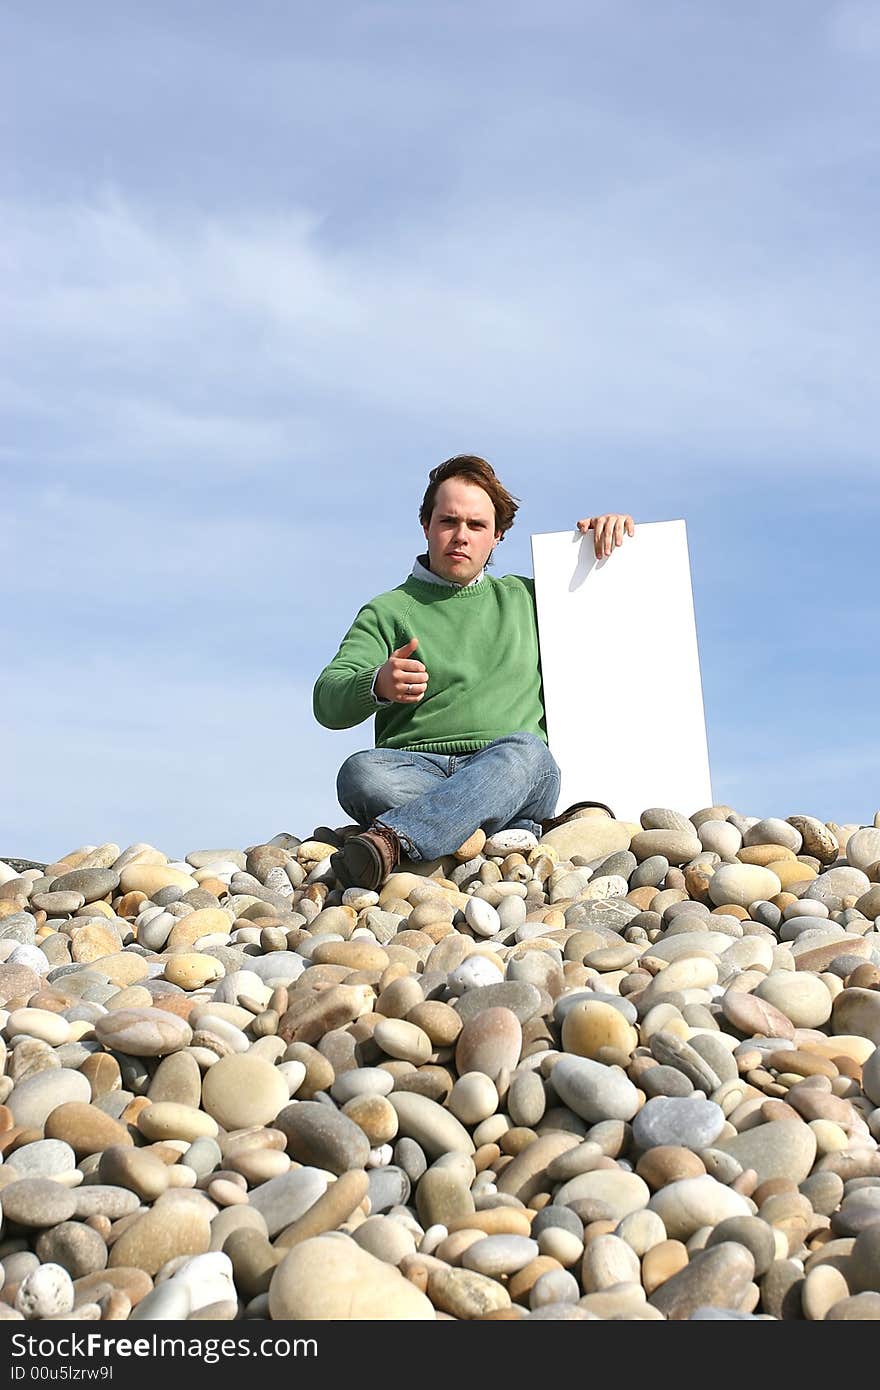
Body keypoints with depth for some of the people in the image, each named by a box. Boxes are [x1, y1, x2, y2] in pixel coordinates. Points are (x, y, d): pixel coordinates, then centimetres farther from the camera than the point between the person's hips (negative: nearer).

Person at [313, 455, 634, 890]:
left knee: (525, 752, -35)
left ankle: (392, 839, -51)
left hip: (509, 772, 1)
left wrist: (610, 531, 20)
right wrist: (378, 685, -21)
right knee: (361, 772, -35)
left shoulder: (525, 597, 27)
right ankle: (535, 832, -34)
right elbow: (327, 702, 2)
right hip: (414, 769, -1)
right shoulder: (388, 611, 17)